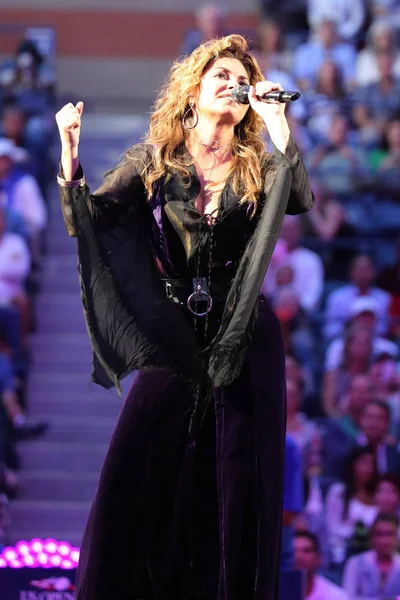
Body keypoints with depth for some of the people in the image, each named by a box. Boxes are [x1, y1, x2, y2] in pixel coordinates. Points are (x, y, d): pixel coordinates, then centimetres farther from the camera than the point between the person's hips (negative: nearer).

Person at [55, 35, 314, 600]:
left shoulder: (260, 167, 4)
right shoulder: (154, 161, 4)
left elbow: (301, 202, -17)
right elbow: (87, 220, -6)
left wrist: (279, 129, -22)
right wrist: (70, 161, -23)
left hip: (245, 342, 0)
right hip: (173, 340, 0)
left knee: (239, 482, 0)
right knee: (139, 475, -6)